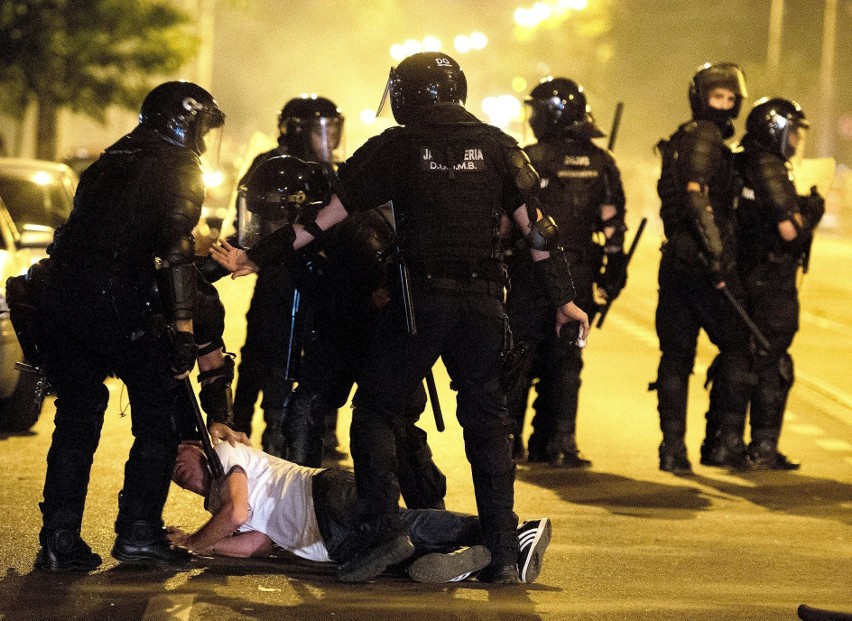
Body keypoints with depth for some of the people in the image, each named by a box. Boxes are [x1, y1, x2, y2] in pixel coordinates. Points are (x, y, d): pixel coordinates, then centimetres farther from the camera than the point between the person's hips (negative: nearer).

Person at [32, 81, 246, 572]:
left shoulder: (112, 161, 25)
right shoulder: (178, 169, 0)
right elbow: (175, 253, -11)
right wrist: (183, 331, -13)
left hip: (60, 299, 7)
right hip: (115, 304, -7)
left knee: (76, 420, 14)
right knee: (161, 413, 6)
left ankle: (60, 543, 9)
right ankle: (139, 533, 2)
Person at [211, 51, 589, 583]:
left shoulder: (396, 146, 3)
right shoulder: (496, 146, 9)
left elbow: (329, 214, 5)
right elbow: (535, 225, 5)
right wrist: (563, 298, 10)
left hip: (420, 299, -3)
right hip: (484, 300, 3)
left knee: (378, 410, 7)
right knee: (487, 422, 8)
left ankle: (383, 528, -8)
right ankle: (504, 552, 4)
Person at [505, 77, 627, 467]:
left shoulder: (527, 160, -8)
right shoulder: (601, 163, 5)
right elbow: (613, 224, 5)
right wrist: (613, 271, 11)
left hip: (529, 273, -3)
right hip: (577, 275, 3)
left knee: (521, 356, 5)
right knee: (565, 361, 7)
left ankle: (508, 438, 7)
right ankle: (557, 442, 4)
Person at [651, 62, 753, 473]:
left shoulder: (680, 141, 20)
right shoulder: (705, 138, -9)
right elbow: (696, 197, -21)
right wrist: (716, 252, -25)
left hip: (675, 261, 9)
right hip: (701, 263, -9)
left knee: (676, 355, 7)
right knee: (736, 348, 1)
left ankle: (673, 446, 5)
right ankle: (724, 442, 0)